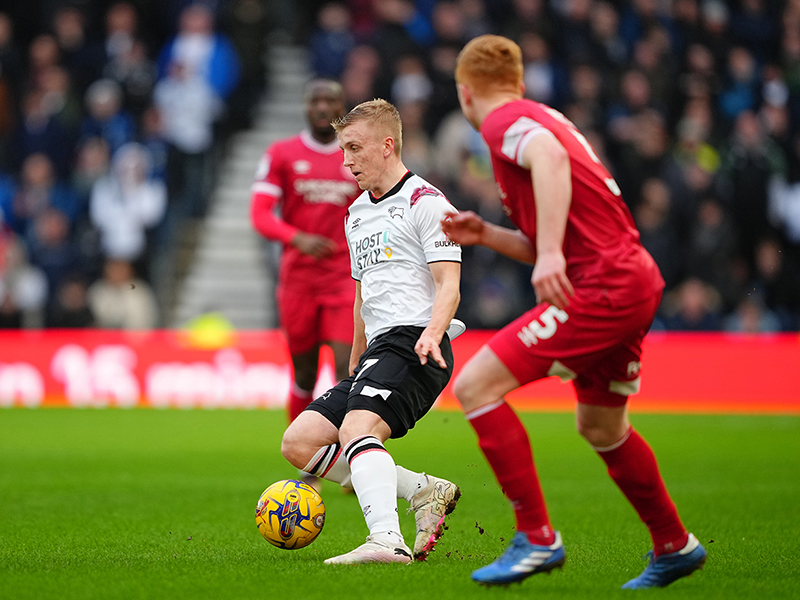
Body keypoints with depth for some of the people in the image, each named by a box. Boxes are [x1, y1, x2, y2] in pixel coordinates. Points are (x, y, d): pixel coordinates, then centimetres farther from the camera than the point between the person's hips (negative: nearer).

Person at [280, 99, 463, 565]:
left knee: (356, 428, -32)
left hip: (412, 345, -9)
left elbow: (449, 286, -11)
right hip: (376, 353, 9)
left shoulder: (426, 202, -2)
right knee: (299, 442, -2)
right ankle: (424, 491, -4)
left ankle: (386, 539, -49)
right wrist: (355, 372, 33)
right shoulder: (357, 214, 24)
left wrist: (431, 333, -30)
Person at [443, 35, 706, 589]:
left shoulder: (504, 121, -4)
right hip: (633, 280, 10)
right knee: (600, 427, 26)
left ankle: (537, 538, -10)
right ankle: (675, 547, 40)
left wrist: (550, 254, -36)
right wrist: (484, 234, 18)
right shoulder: (535, 118, 24)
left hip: (602, 287, -10)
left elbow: (550, 156, -30)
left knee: (475, 387, -12)